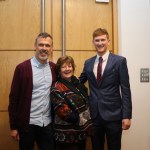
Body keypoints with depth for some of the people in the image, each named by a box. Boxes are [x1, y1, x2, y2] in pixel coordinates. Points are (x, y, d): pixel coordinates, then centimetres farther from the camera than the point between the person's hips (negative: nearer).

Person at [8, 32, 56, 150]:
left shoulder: (54, 67, 3)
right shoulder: (22, 68, -10)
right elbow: (14, 98, -7)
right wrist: (13, 126, -6)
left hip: (48, 123, 3)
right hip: (27, 124, -3)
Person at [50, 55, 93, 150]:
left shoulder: (77, 82, 8)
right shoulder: (57, 89, -14)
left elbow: (86, 103, 17)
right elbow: (62, 111, -21)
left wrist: (88, 123, 8)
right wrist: (81, 122, -17)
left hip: (82, 131, 7)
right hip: (67, 135, -7)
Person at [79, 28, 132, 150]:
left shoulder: (119, 61, -4)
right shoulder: (88, 63, 8)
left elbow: (125, 90, -7)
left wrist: (127, 115, -11)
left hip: (113, 114, -3)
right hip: (94, 115, 4)